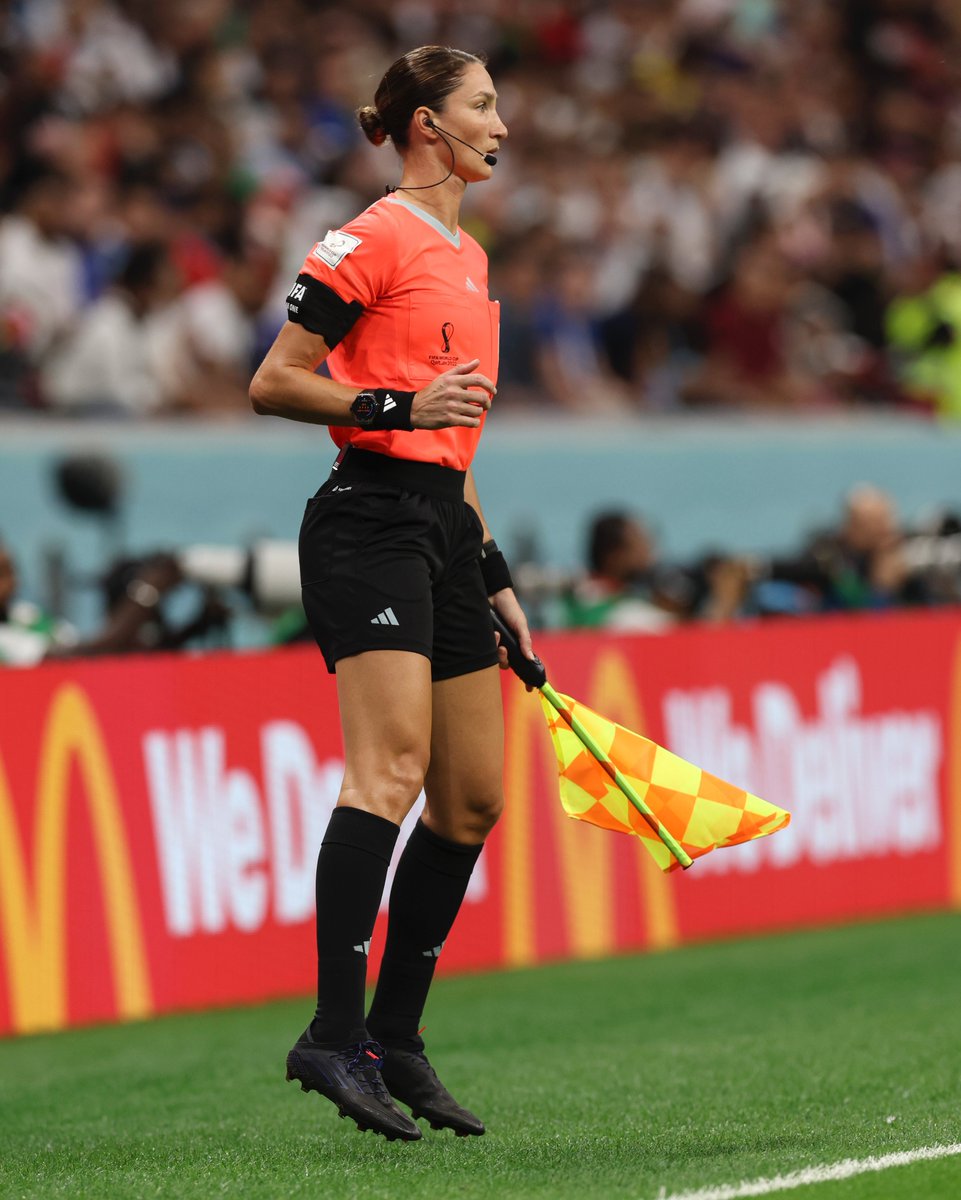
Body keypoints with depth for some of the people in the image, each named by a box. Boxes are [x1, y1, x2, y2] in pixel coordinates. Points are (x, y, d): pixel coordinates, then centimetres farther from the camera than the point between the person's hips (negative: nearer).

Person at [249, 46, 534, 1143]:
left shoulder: (467, 258, 22)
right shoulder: (373, 240, -6)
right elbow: (272, 385, -8)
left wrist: (493, 572, 25)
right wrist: (398, 407, -20)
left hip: (442, 522, 9)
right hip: (369, 520, -9)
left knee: (474, 797, 6)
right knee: (391, 766, -22)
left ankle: (394, 1040, 12)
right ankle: (334, 1035, -28)